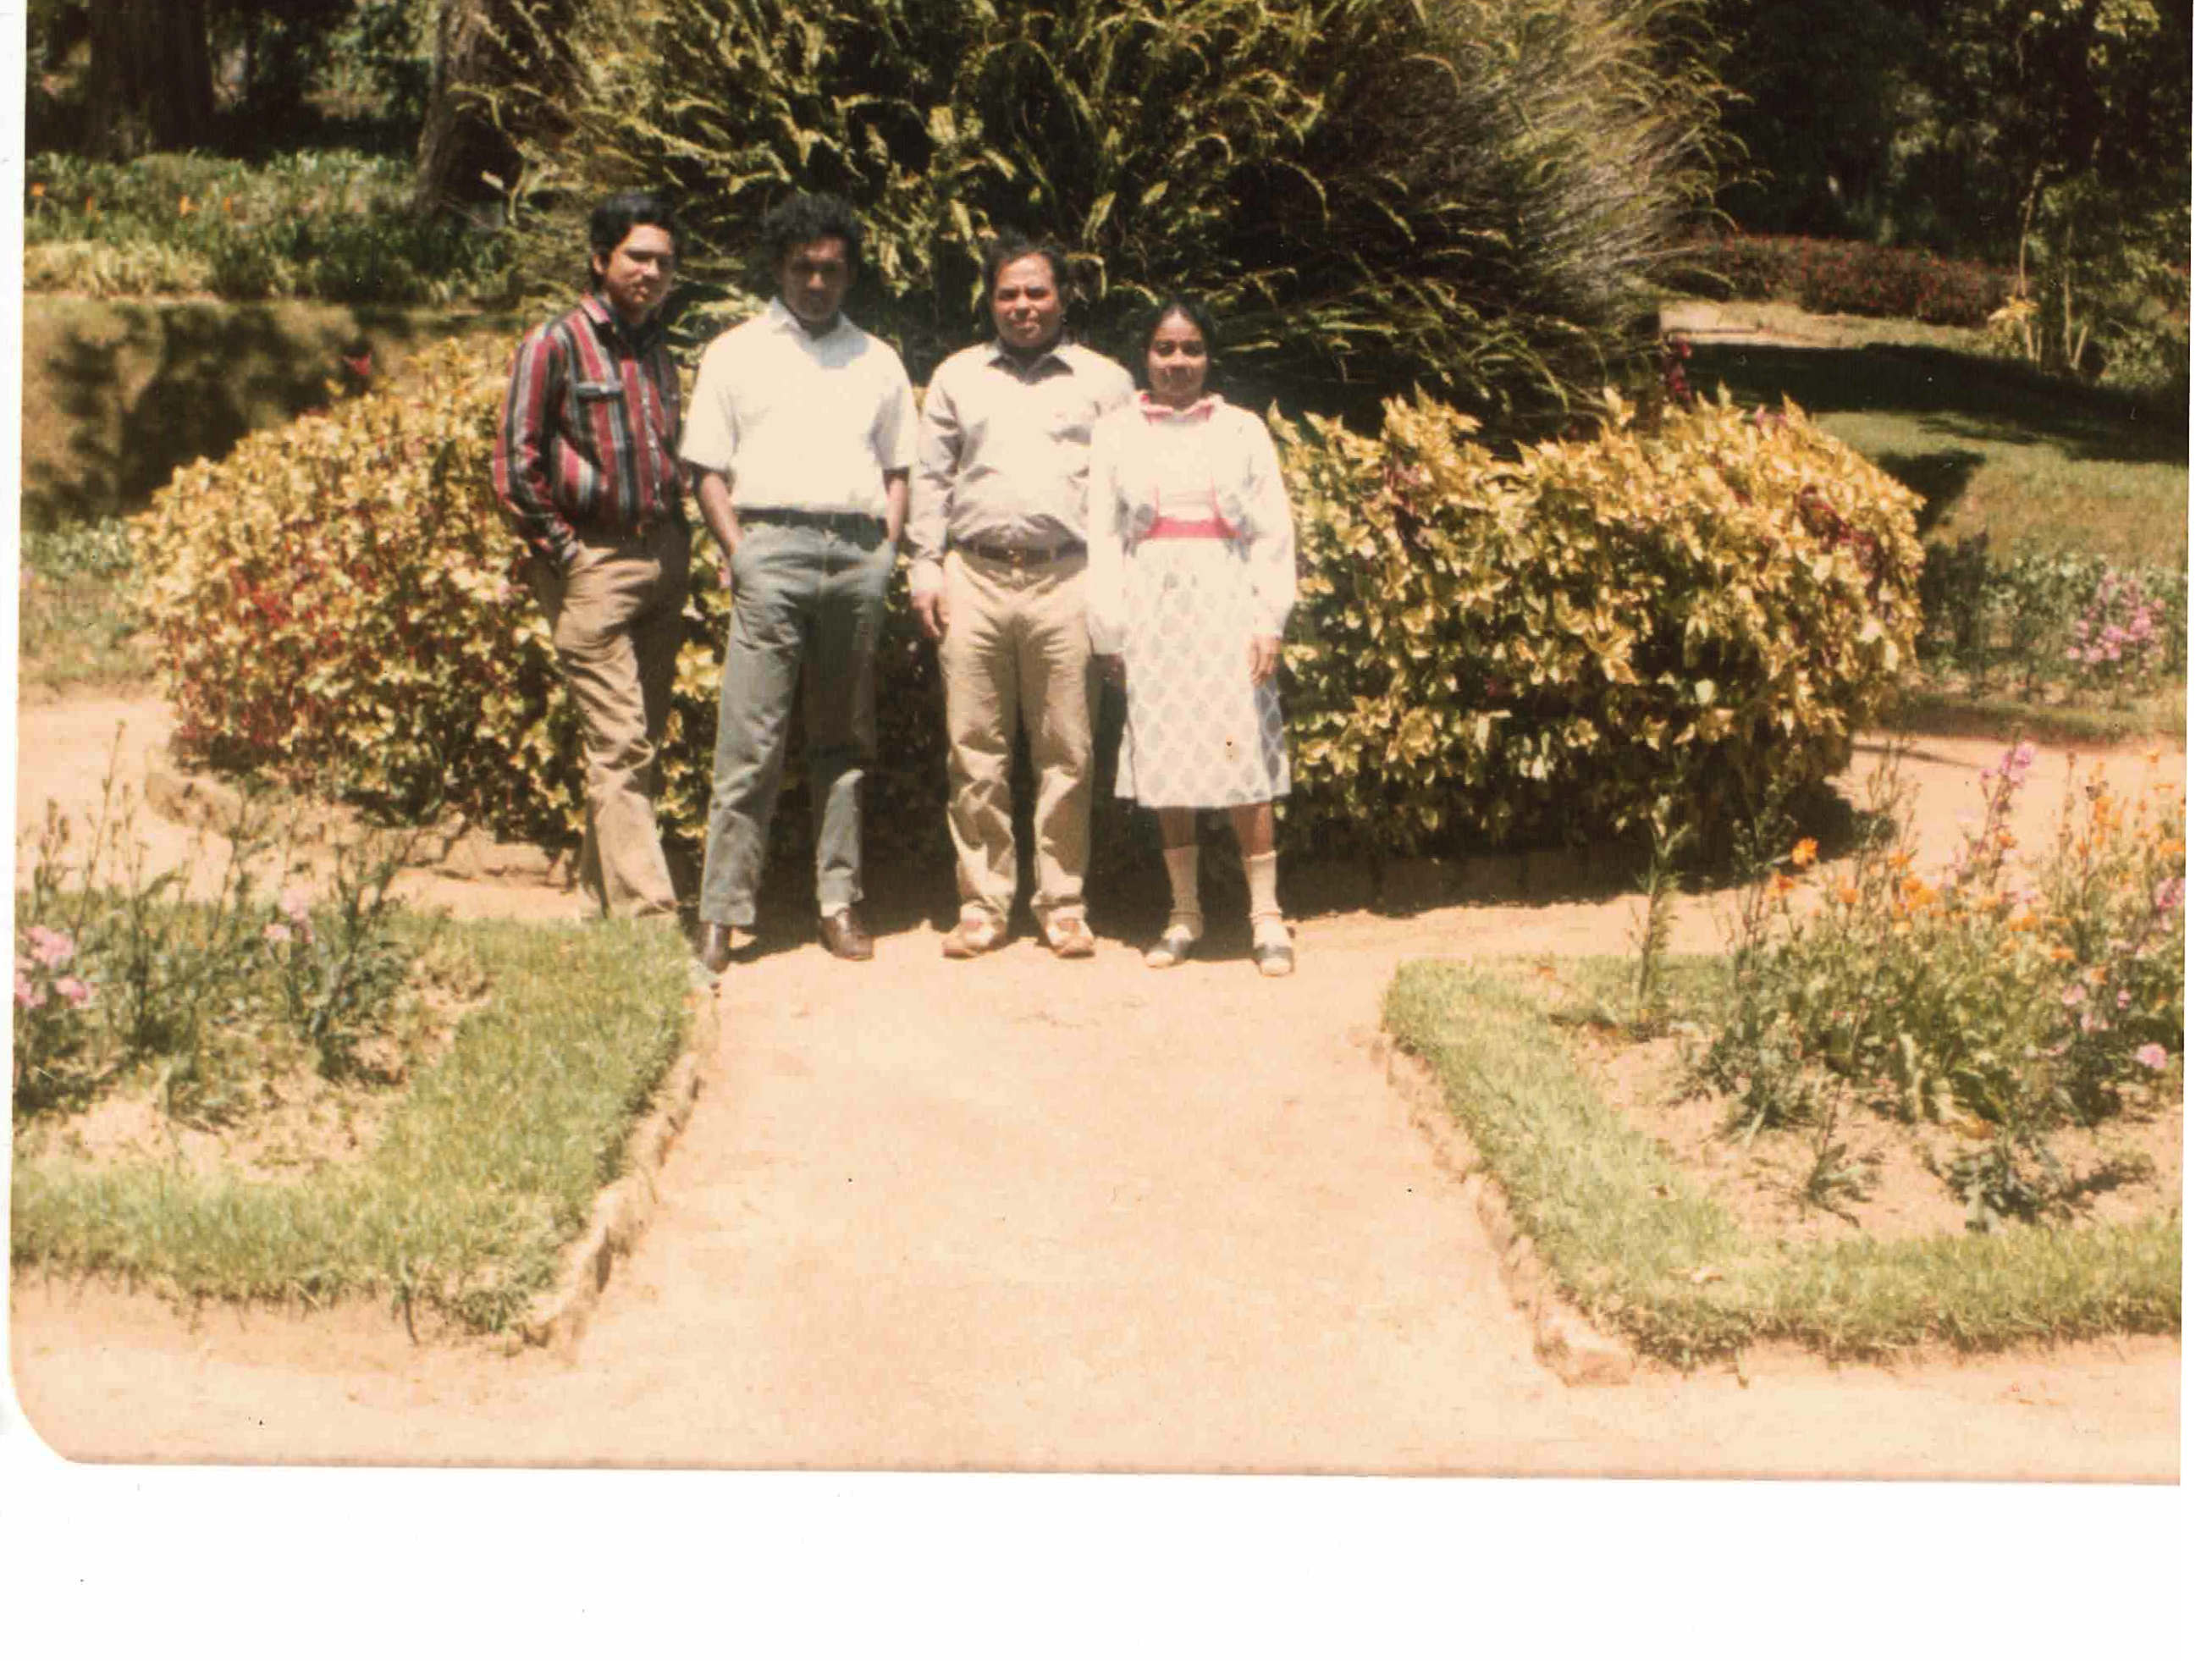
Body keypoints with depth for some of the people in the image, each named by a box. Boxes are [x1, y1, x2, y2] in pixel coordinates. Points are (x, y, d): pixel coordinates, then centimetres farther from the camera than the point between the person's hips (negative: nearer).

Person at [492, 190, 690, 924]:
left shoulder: (658, 353, 16)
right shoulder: (558, 343, -4)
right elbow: (514, 463, -7)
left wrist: (677, 547, 11)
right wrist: (561, 549, -10)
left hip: (662, 560, 7)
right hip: (594, 566, -7)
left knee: (642, 745, 8)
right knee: (619, 744, -10)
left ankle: (601, 902, 18)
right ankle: (647, 913, -12)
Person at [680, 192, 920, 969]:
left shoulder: (878, 361, 20)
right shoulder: (736, 354, 13)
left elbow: (897, 469, 19)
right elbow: (707, 468, 8)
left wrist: (888, 552, 4)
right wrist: (738, 552, -6)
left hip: (859, 553, 3)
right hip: (772, 545, -3)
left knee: (844, 738, 6)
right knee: (750, 741, -8)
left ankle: (839, 901, 11)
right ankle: (722, 914, -6)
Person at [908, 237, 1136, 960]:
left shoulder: (1105, 381, 13)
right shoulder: (958, 377, 17)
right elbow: (931, 477, 16)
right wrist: (926, 567, 5)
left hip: (1065, 582, -1)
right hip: (974, 579, 1)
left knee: (1066, 754, -1)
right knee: (975, 752, 0)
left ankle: (1062, 905, 7)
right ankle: (982, 905, 7)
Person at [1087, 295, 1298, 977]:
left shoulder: (1242, 430, 9)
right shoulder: (1117, 434, 9)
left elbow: (1273, 533, 5)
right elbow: (1104, 536, 6)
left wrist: (1270, 620, -5)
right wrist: (1110, 632, -1)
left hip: (1226, 607, -1)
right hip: (1153, 608, 1)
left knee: (1241, 760, -7)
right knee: (1164, 764, 3)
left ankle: (1266, 915, -1)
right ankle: (1184, 911, 14)